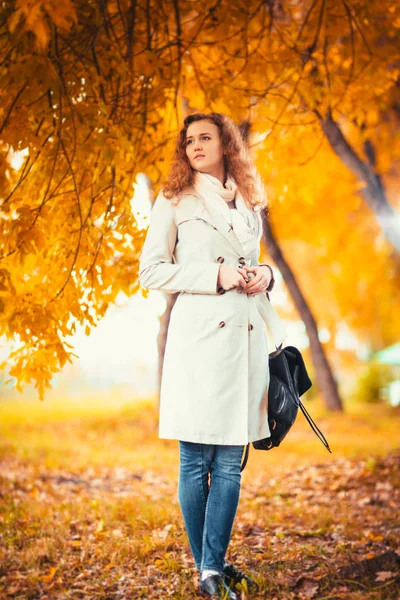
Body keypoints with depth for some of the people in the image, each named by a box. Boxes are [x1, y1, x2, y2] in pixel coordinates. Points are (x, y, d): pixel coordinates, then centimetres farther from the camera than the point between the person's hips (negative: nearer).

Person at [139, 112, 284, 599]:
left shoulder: (249, 206, 18)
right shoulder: (173, 202, 4)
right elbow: (150, 271, -2)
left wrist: (265, 275, 2)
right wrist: (216, 276, -12)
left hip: (245, 335, 5)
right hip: (198, 335, -4)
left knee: (230, 461, 4)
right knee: (196, 461, 0)